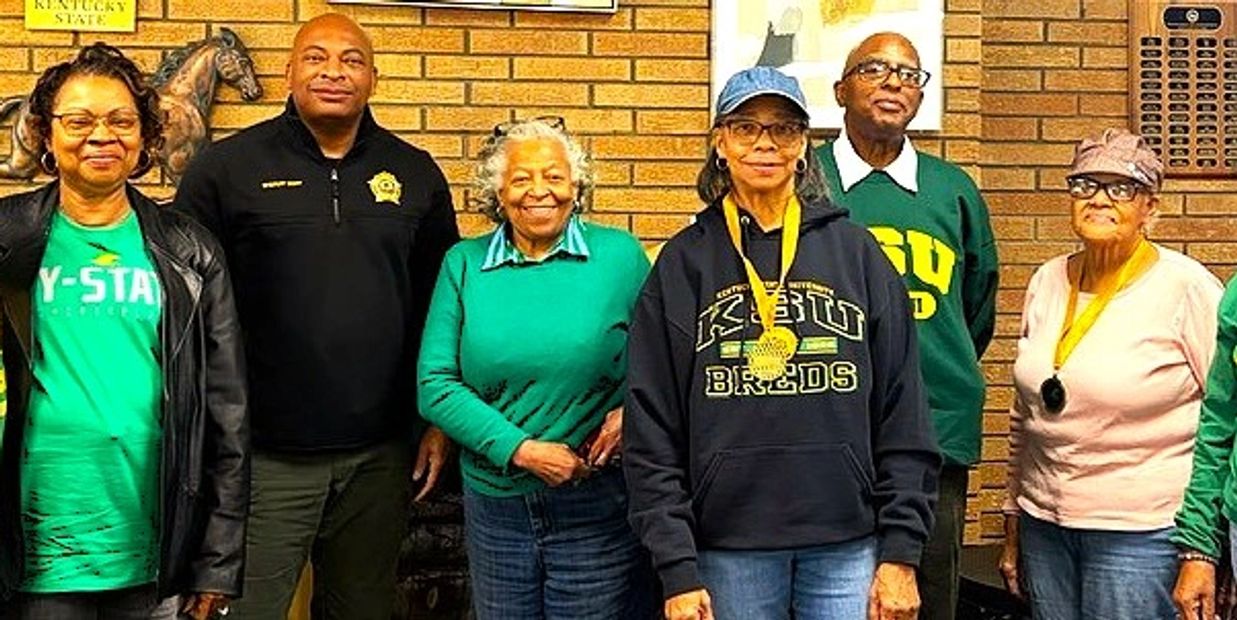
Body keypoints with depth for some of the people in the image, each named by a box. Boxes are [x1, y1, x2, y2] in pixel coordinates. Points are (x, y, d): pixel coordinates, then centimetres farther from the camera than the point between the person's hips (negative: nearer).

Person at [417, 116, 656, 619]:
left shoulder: (620, 255, 0)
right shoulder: (464, 264, 3)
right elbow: (435, 385, -2)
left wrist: (632, 413, -15)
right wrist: (520, 450, -12)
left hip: (599, 507, -1)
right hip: (495, 502, 2)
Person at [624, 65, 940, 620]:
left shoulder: (856, 252, 5)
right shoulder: (683, 264, 3)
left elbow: (903, 416, 4)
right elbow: (651, 431, 0)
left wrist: (901, 552, -1)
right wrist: (677, 571, -5)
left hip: (848, 545, 1)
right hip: (729, 547, 0)